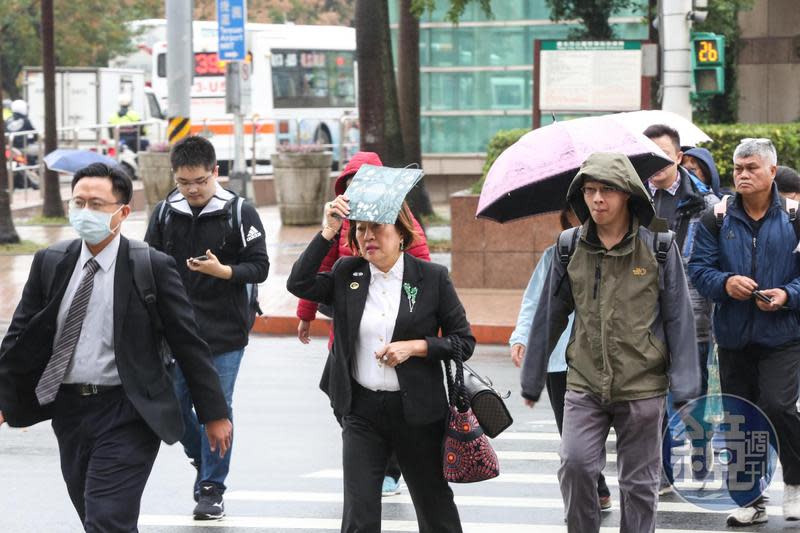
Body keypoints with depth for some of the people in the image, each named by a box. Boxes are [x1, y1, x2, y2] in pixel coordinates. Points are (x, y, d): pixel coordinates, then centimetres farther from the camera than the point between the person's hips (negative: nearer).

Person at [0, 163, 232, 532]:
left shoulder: (153, 267, -7)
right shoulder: (49, 263, 5)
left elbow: (188, 343, -3)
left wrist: (213, 413, -1)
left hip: (126, 415, -5)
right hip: (68, 411, 5)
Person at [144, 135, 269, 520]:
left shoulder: (240, 213, -7)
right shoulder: (164, 213, 3)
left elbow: (259, 267, -7)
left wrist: (223, 271, -24)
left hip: (224, 330, -3)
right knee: (175, 406, 5)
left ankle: (211, 488, 7)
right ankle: (202, 460, 32)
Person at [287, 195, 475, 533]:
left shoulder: (432, 278, -3)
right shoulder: (346, 274, 4)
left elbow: (464, 341, 0)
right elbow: (298, 284, -11)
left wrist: (414, 346, -14)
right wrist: (328, 232, -14)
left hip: (416, 410, -1)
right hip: (361, 410, 1)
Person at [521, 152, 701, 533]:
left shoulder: (658, 249, -4)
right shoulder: (570, 249, 1)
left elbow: (679, 319, -1)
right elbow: (549, 317, 9)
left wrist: (684, 389, -4)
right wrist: (532, 382, 13)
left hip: (642, 388, -1)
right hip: (585, 385, 1)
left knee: (638, 483, 6)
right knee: (575, 464, -16)